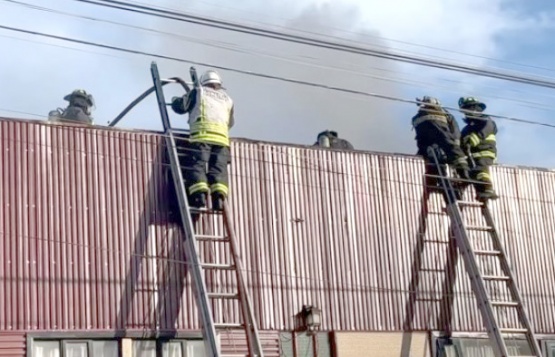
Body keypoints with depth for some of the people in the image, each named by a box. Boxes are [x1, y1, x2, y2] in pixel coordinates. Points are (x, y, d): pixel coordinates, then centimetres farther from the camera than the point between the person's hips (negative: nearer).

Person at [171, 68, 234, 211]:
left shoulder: (199, 92, 20)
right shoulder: (227, 98, 31)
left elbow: (180, 107, 13)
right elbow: (231, 122, 35)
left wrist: (175, 100, 35)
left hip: (202, 134, -3)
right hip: (222, 136, 3)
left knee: (197, 165, -10)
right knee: (219, 167, -2)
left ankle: (200, 194, -29)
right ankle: (219, 196, -22)